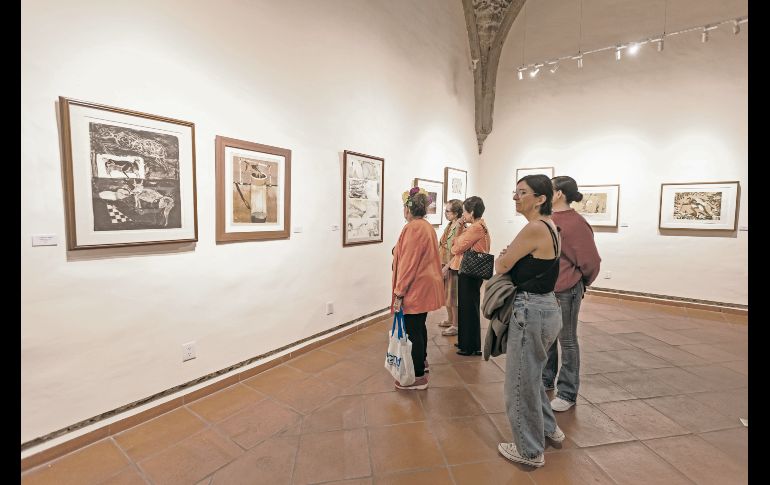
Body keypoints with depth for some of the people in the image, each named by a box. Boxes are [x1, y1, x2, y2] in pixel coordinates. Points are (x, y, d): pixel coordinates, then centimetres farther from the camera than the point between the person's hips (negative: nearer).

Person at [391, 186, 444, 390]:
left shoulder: (413, 228, -18)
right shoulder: (428, 226, 11)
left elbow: (408, 263, -21)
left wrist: (399, 292, -17)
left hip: (415, 289, -10)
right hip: (426, 286, 10)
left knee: (413, 331, 0)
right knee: (419, 326, 22)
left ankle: (418, 377, 11)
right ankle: (421, 361, 39)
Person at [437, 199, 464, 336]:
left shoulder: (459, 227, -18)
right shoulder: (450, 226, 9)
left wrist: (447, 267, -19)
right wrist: (441, 265, 11)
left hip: (453, 267, -9)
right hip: (445, 266, 9)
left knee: (453, 297, 2)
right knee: (446, 295, 19)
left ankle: (455, 326, 16)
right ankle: (450, 320, 36)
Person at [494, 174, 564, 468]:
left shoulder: (535, 228, -21)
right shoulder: (549, 225, 10)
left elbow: (500, 266, -15)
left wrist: (503, 258, 6)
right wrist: (510, 257, -1)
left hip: (531, 310, -10)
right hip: (546, 306, 10)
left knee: (521, 382, 8)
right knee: (531, 375, 27)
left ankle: (530, 451, 28)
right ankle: (548, 428, 47)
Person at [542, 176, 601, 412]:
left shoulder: (576, 223, -15)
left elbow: (590, 261, -9)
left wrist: (579, 284, 5)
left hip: (566, 291, -7)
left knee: (567, 341, 8)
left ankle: (567, 393, 23)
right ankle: (546, 380, 37)